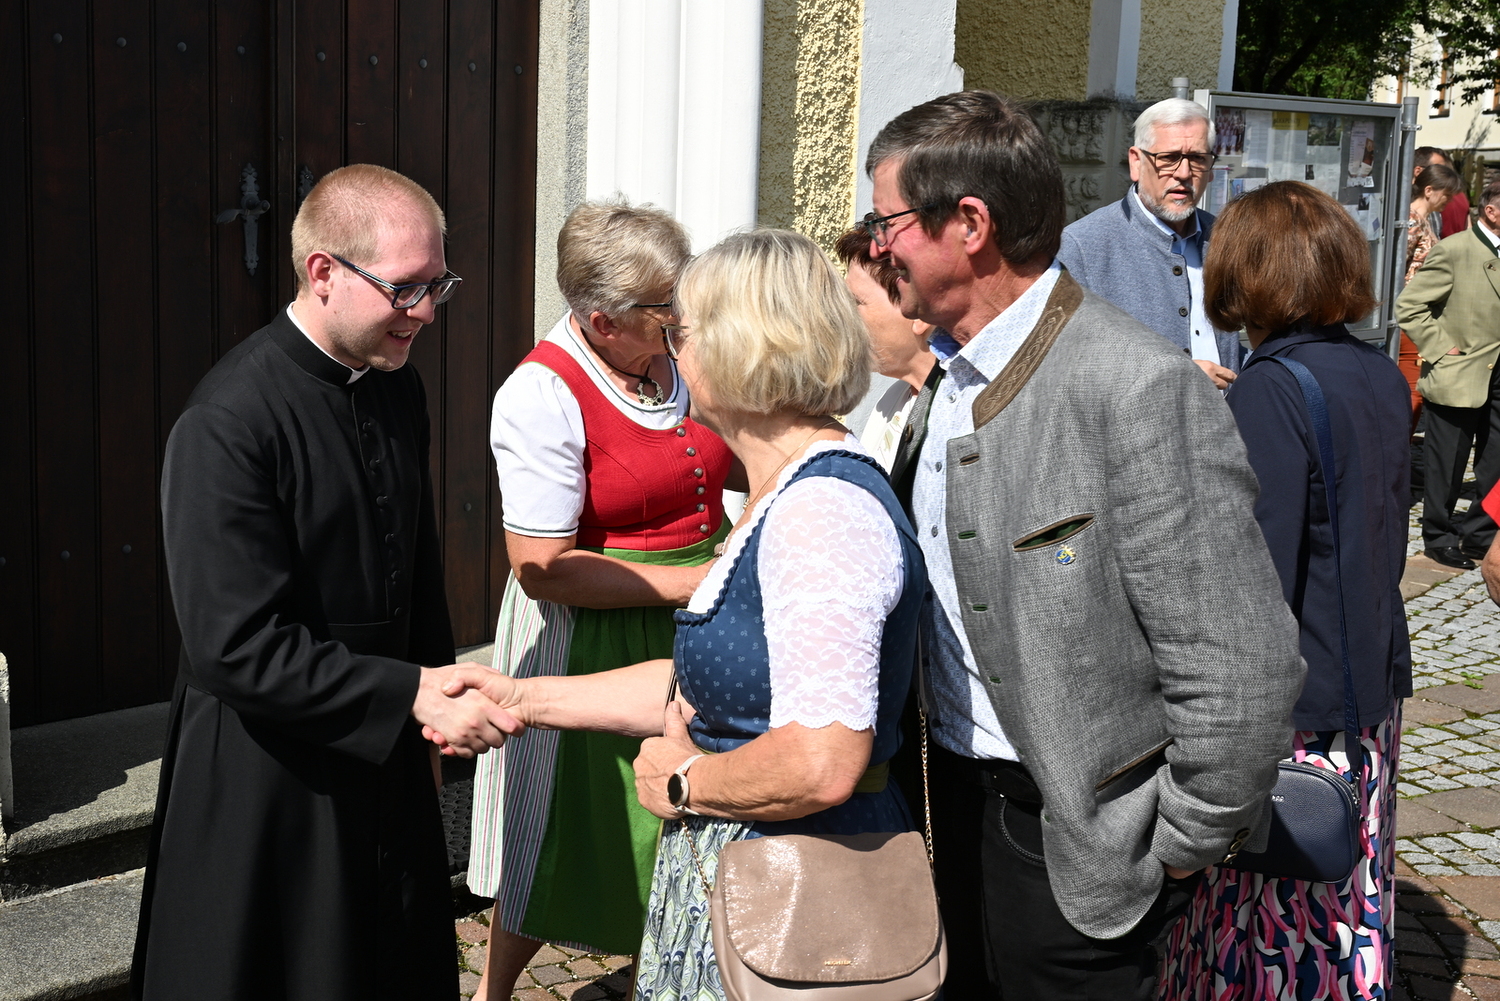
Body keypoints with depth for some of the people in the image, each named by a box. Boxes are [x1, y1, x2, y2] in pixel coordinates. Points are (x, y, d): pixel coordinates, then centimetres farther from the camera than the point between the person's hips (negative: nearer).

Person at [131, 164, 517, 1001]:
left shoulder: (398, 386, 2)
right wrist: (412, 697, -25)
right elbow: (238, 648, -26)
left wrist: (442, 697, 16)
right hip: (271, 778, -7)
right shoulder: (228, 425, -23)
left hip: (387, 751, 7)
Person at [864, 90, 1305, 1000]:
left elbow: (1242, 666, -24)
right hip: (958, 795, 8)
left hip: (1075, 836, -8)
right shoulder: (955, 377, 4)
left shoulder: (1141, 390, -24)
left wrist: (1182, 846, -15)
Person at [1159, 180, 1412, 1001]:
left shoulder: (1268, 394, -19)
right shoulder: (1382, 377, 5)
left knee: (1277, 914, 4)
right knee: (1351, 900, 20)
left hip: (1291, 708, -8)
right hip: (1373, 687, 8)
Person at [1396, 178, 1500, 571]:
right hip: (1458, 378, -6)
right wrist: (1441, 350, -15)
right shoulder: (1453, 251, -12)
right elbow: (1409, 307, -15)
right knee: (1446, 468, 6)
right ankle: (1438, 536, 21)